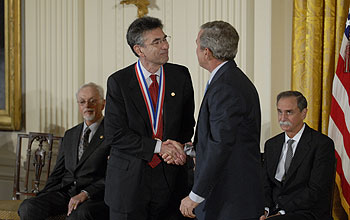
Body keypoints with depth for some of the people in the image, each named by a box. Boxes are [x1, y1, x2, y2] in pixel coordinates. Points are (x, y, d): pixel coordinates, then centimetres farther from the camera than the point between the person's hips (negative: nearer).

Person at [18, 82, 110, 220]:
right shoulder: (70, 135, 23)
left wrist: (85, 193, -20)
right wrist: (41, 197, 4)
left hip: (94, 196, -5)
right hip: (65, 192, 6)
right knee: (27, 208, -22)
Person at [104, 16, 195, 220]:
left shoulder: (181, 76, 2)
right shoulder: (118, 82, -6)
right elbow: (115, 135, -10)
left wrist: (178, 147, -8)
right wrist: (158, 147, -17)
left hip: (170, 178, 2)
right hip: (129, 180, -2)